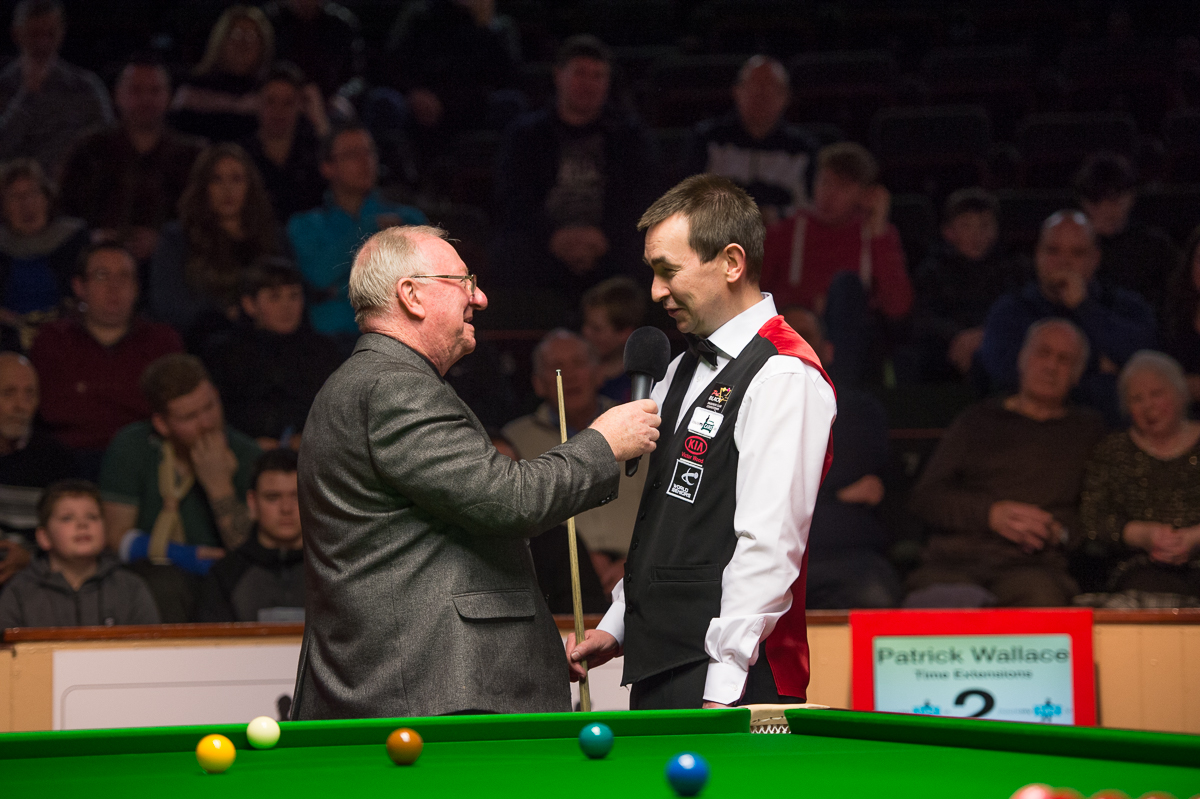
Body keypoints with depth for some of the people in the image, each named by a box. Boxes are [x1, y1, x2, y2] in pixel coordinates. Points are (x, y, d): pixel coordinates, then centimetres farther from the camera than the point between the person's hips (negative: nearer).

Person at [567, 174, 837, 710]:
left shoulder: (785, 378, -12)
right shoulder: (685, 371, 19)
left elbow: (770, 545, -19)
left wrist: (722, 690, -22)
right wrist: (615, 628, 16)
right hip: (655, 671, 8)